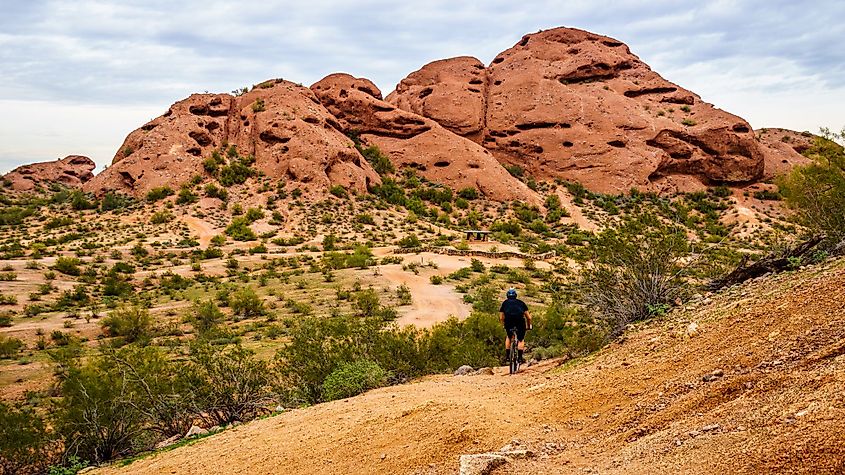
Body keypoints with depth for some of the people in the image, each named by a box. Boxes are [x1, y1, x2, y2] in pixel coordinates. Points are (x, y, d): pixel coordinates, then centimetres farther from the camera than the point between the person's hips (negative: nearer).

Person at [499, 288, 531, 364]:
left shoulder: (505, 303, 30)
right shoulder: (520, 302, 31)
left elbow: (501, 318, 26)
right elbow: (528, 317, 30)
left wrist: (505, 325, 42)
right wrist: (528, 326, 45)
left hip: (508, 319, 0)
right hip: (520, 320, 0)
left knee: (508, 337, 26)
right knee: (521, 340, 16)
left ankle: (507, 355, 18)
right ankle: (520, 357, 2)